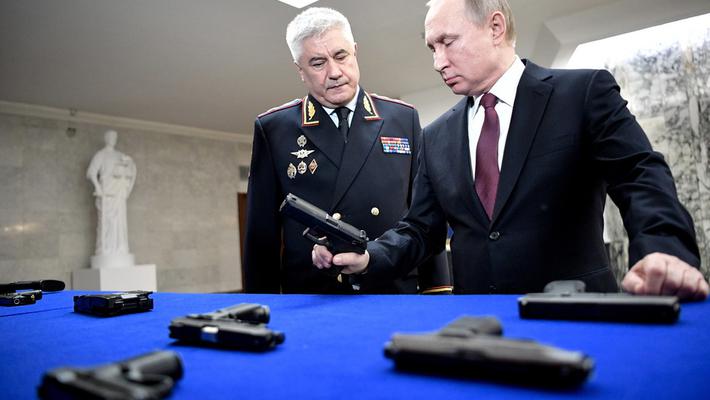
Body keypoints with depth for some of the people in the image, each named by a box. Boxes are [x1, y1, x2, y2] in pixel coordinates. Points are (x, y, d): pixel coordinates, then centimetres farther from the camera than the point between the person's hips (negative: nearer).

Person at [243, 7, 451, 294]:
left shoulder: (404, 119, 5)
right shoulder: (273, 129, 1)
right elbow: (262, 231, 2)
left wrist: (437, 290, 1)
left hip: (399, 294, 1)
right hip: (310, 304, -1)